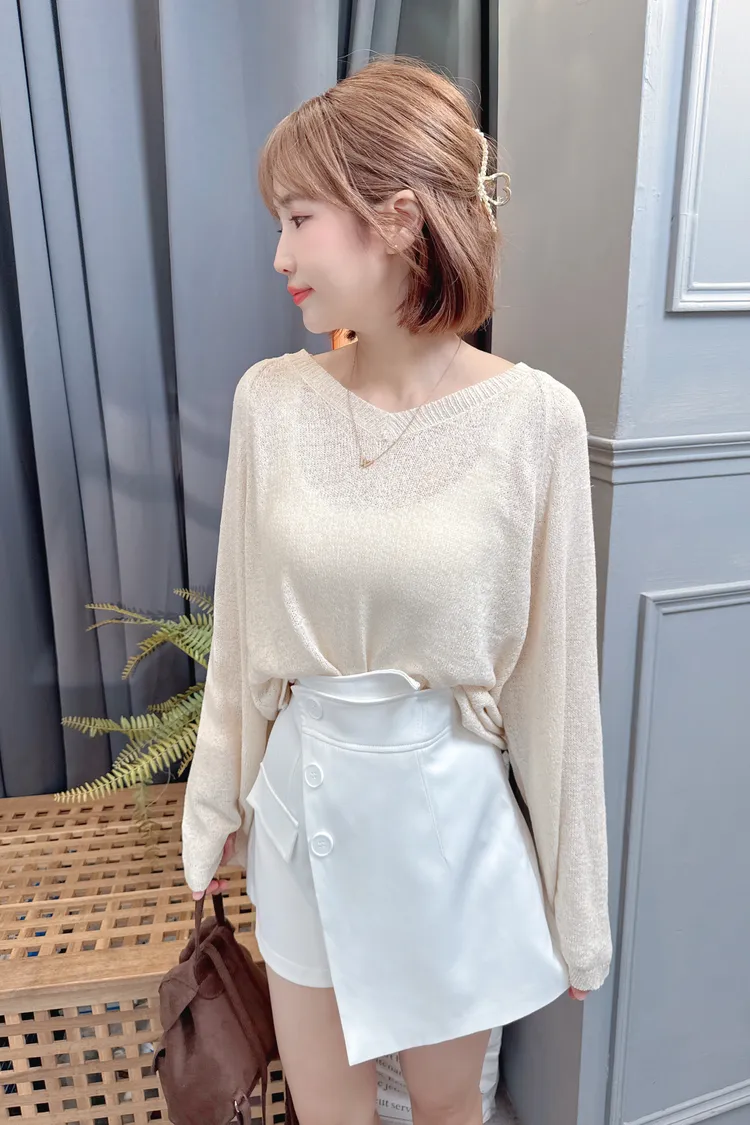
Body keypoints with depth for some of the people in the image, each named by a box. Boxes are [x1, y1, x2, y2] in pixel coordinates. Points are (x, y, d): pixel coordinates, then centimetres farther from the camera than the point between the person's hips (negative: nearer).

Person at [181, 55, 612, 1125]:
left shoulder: (533, 416, -16)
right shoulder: (270, 399, -8)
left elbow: (556, 673, -10)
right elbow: (242, 630, 1)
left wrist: (574, 897, 0)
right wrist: (219, 802, 10)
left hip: (455, 808, -2)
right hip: (307, 798, 3)